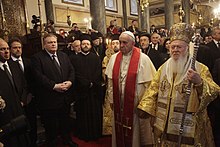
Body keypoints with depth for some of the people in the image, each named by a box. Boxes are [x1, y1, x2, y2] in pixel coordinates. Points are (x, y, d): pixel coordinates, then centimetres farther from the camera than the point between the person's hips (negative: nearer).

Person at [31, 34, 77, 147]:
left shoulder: (63, 55, 11)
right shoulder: (37, 58, -8)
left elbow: (71, 70, 9)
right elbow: (39, 76, -18)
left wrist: (69, 81, -11)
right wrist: (54, 86, -22)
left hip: (65, 96, 5)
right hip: (49, 98, -5)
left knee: (65, 120, 20)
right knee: (51, 124, 10)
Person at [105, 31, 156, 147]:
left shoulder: (143, 59, -10)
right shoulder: (114, 58, 3)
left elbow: (149, 83, -8)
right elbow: (110, 80, 7)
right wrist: (111, 99, 6)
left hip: (136, 103, -3)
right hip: (118, 103, 4)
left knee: (135, 132, 11)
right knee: (119, 131, 16)